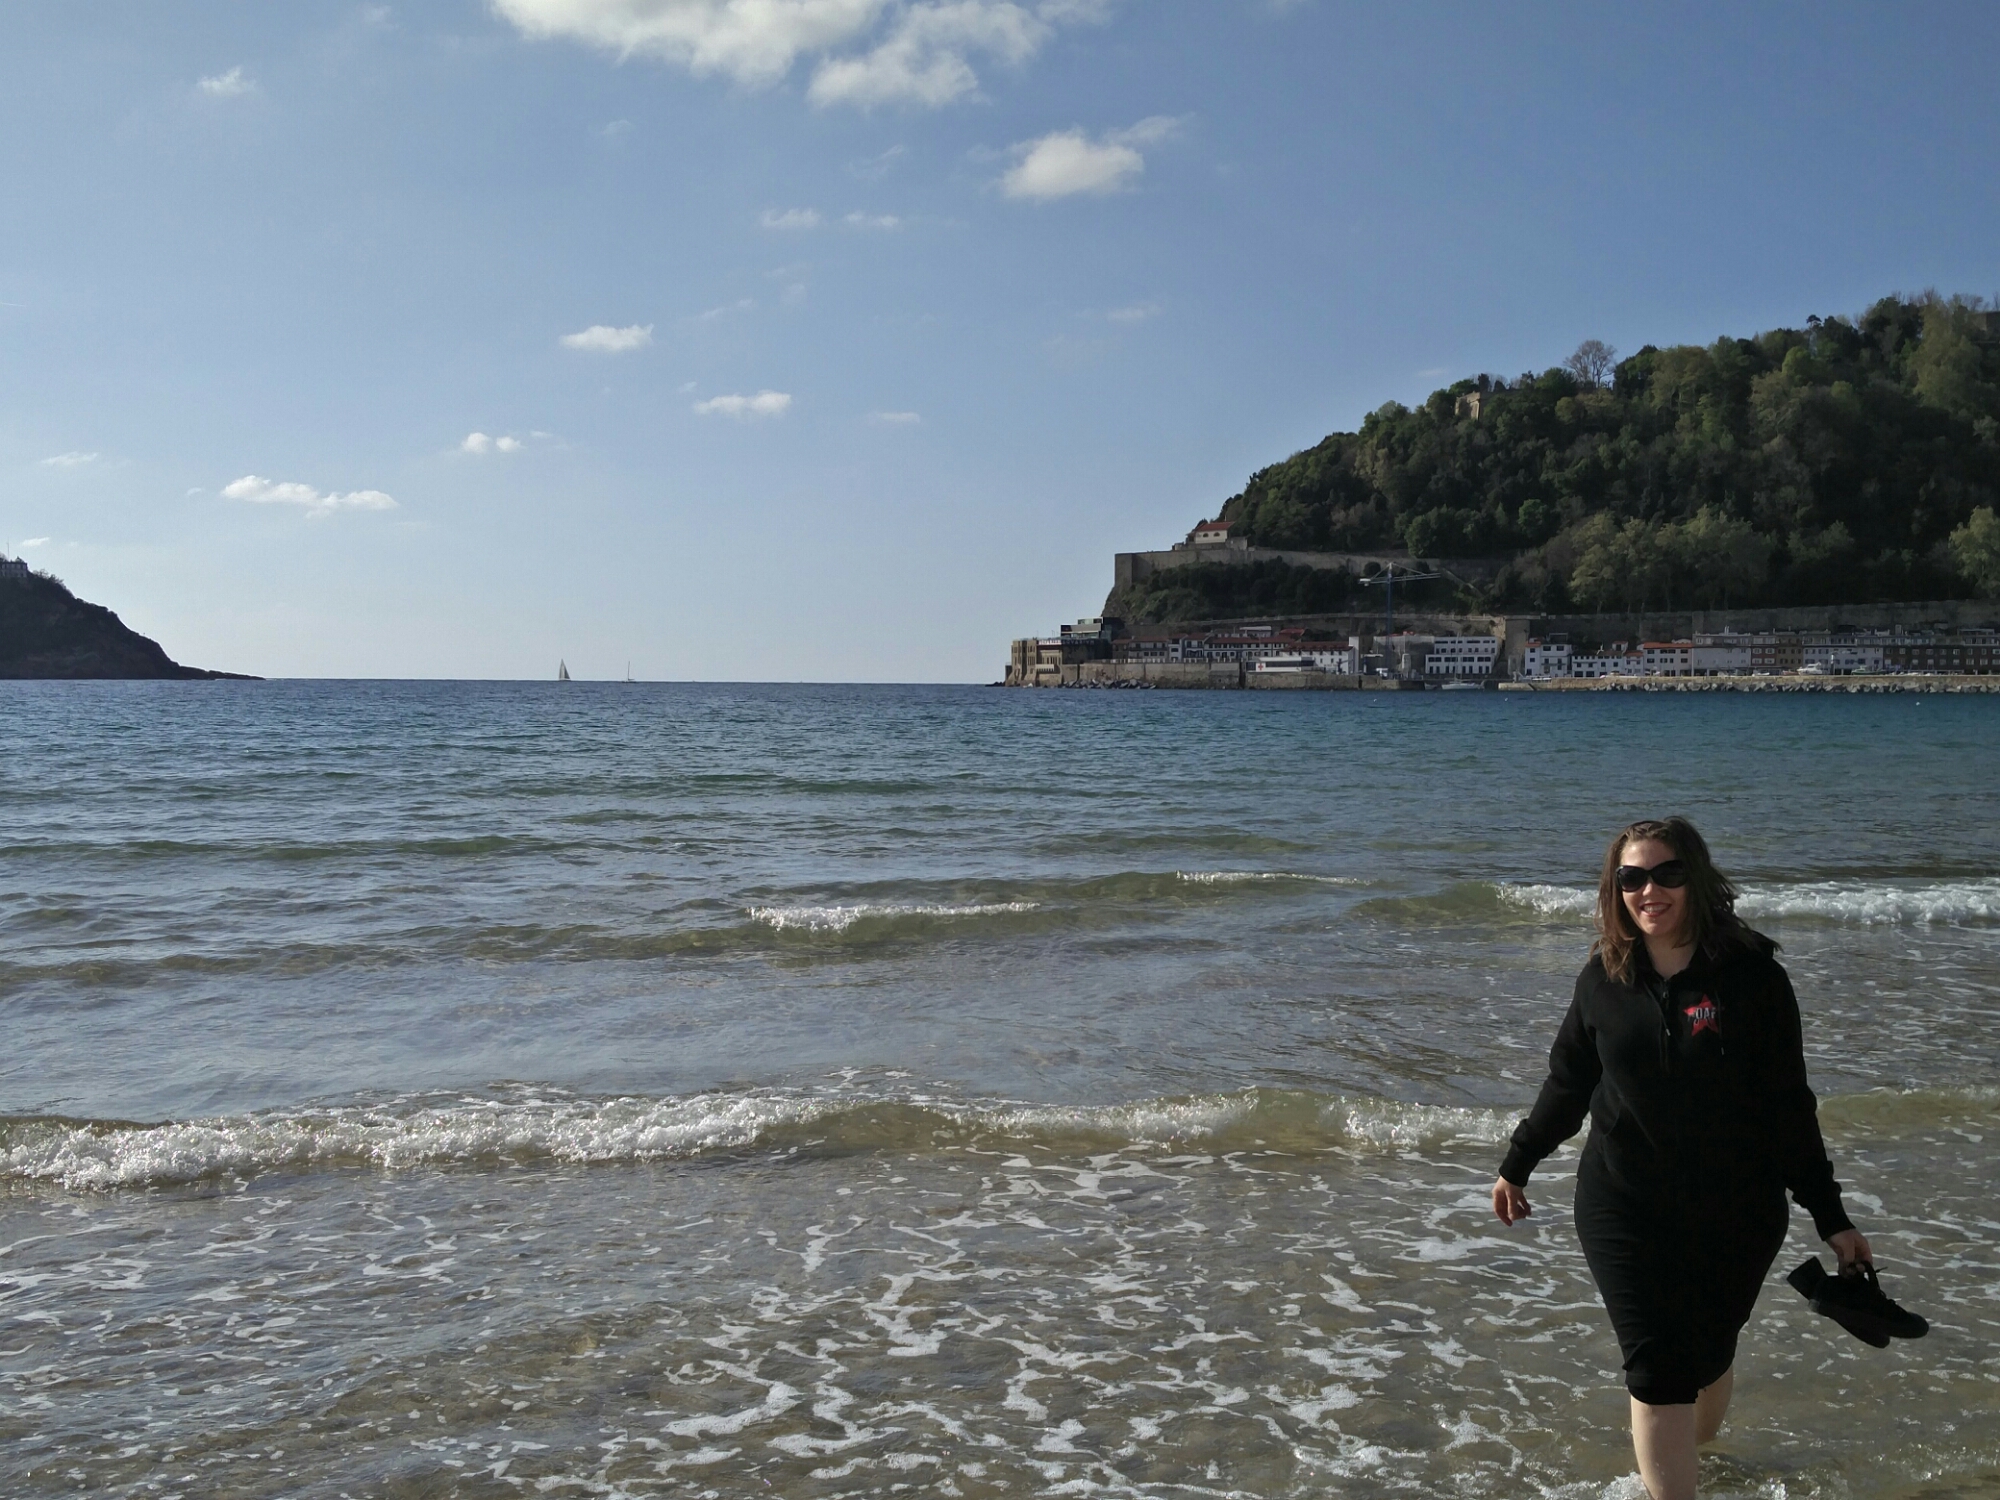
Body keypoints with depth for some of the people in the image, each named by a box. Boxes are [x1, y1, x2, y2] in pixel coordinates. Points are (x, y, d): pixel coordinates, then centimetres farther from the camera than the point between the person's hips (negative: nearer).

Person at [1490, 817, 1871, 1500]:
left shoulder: (1751, 976, -9)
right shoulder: (1604, 978, -3)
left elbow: (1789, 1106, -5)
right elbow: (1567, 1085, 10)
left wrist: (1831, 1218, -3)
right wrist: (1516, 1166, 18)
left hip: (1736, 1215, 0)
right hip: (1625, 1212, 0)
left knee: (1709, 1358, 15)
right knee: (1657, 1369, -5)